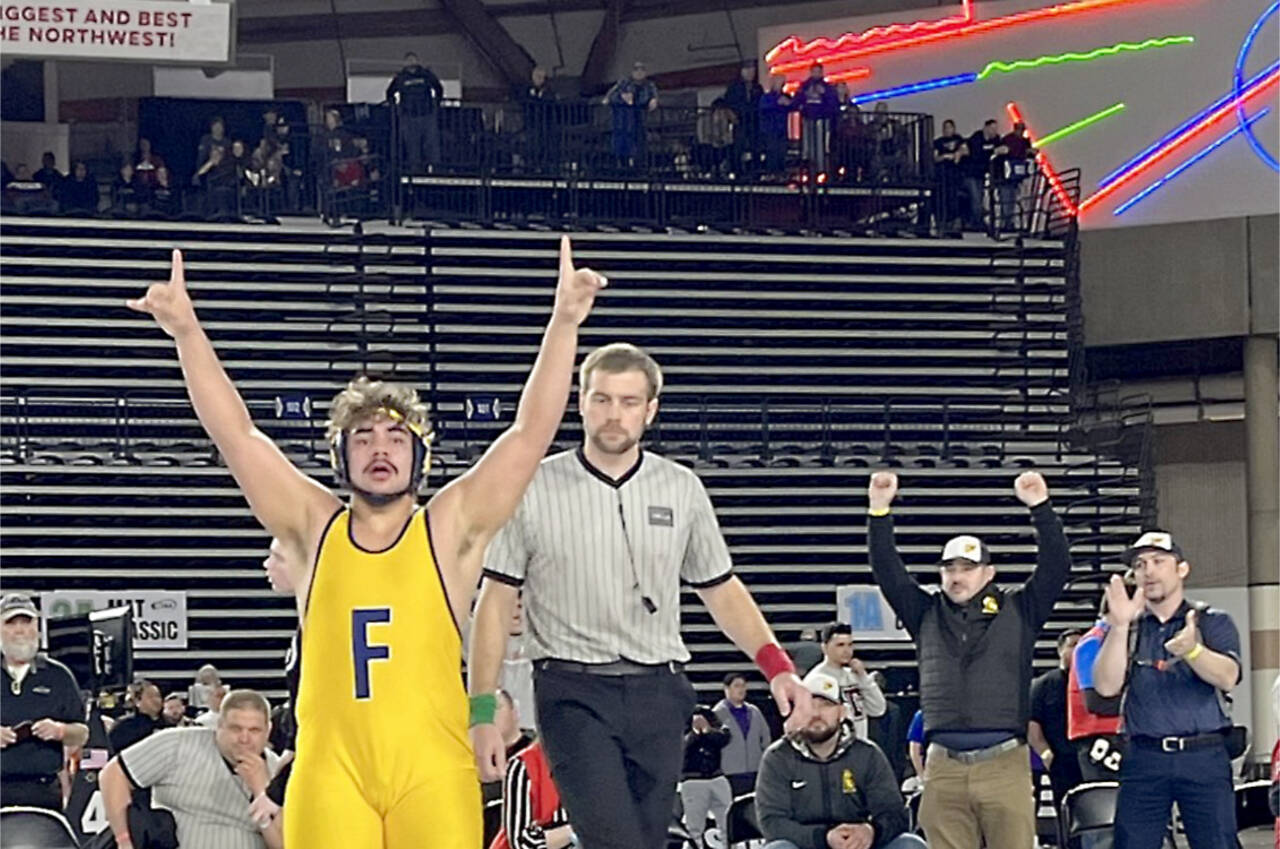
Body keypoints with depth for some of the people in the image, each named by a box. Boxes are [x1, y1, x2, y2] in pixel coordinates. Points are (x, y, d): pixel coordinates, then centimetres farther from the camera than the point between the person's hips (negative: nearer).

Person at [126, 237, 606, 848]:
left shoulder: (449, 531, 6)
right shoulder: (314, 530, 9)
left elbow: (532, 431, -1)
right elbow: (235, 433, 4)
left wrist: (563, 323, -9)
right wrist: (186, 332, -5)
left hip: (433, 771, -1)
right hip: (329, 771, 1)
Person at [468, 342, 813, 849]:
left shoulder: (682, 490, 10)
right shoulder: (534, 489, 1)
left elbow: (721, 592, 18)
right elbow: (495, 603, 2)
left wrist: (776, 666, 2)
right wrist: (482, 714, -5)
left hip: (659, 693, 4)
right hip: (572, 692, -4)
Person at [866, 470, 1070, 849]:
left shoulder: (1017, 611, 11)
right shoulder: (926, 614, 17)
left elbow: (1056, 566, 2)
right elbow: (887, 572, 10)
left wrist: (1040, 508, -10)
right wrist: (879, 512, -1)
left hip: (1005, 764, -2)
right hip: (943, 767, 2)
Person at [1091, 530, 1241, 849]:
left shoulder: (1213, 622, 9)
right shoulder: (1129, 628, 15)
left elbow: (1227, 677, -10)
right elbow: (1106, 687, -1)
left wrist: (1192, 650, -31)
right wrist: (1119, 627, -15)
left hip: (1204, 759, -2)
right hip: (1144, 759, 2)